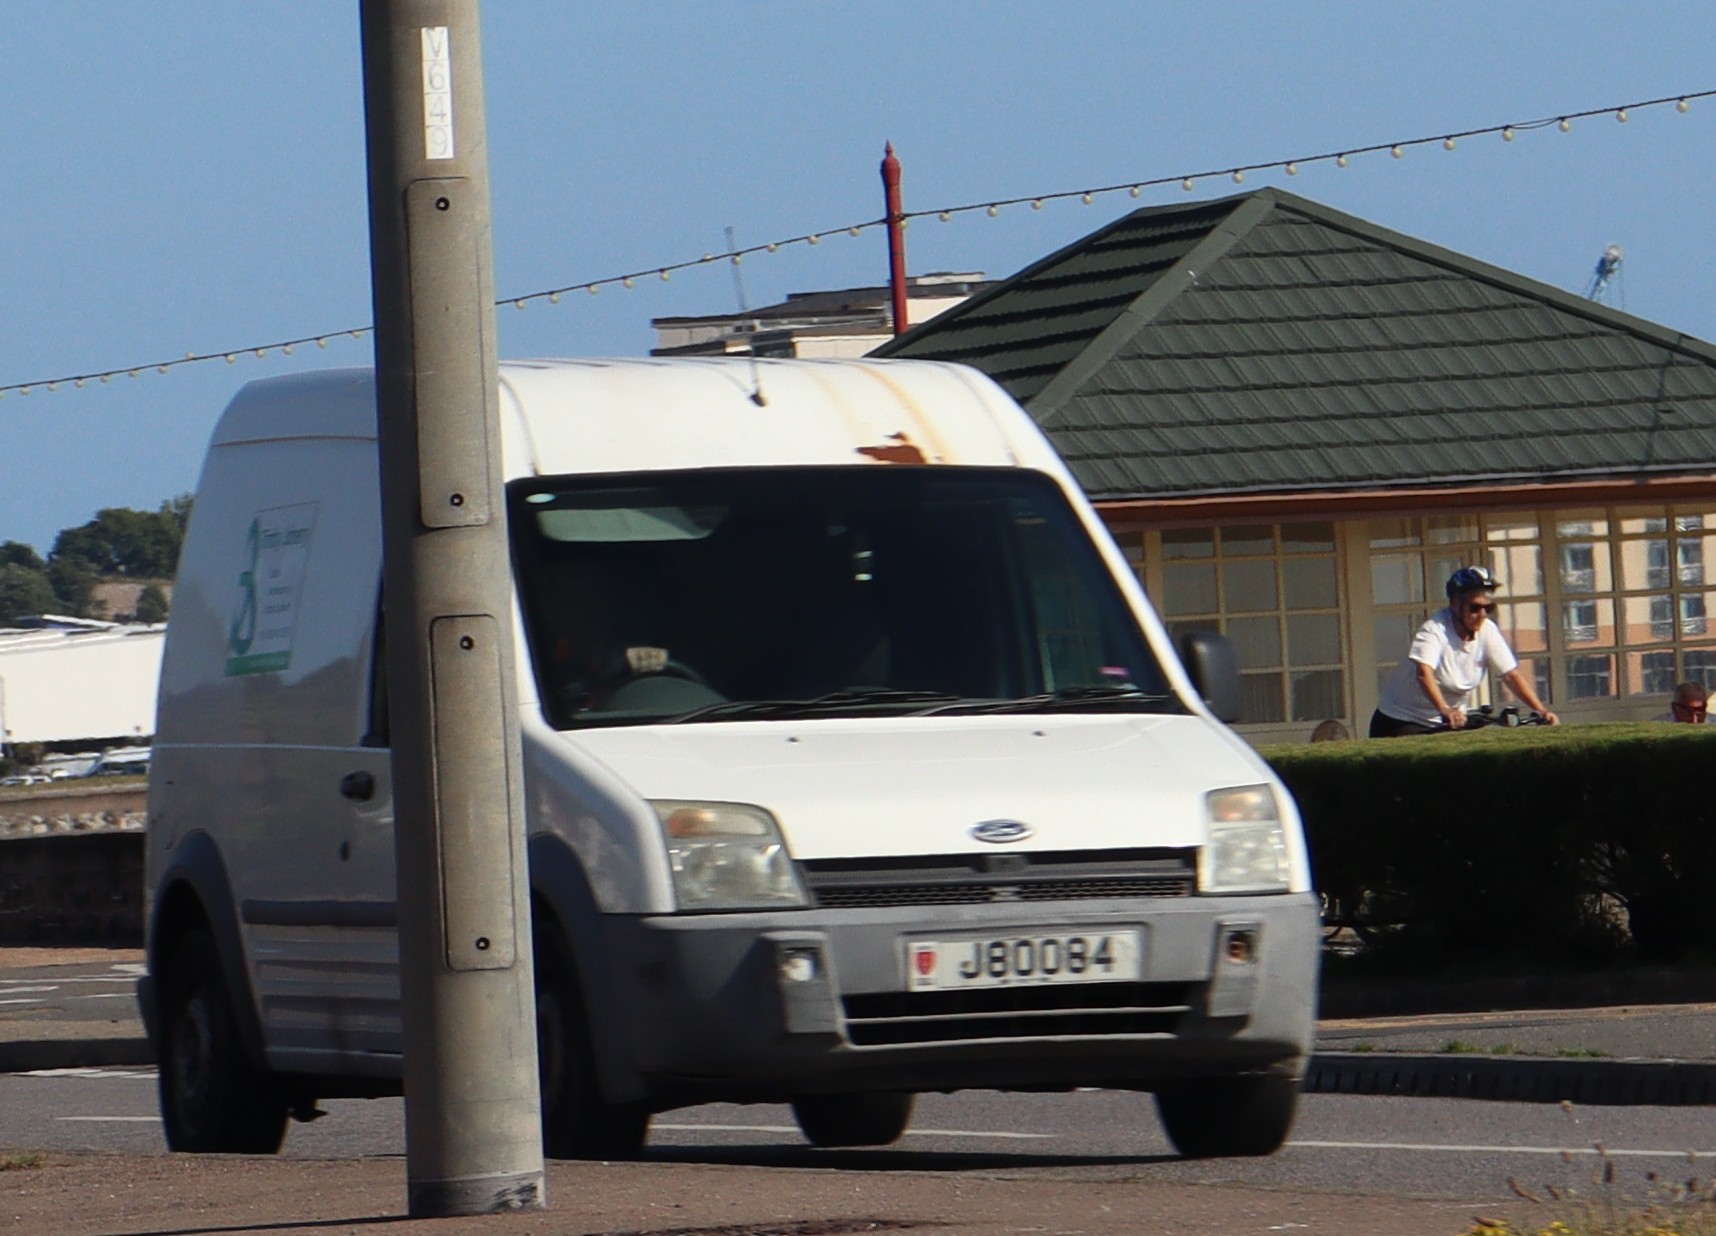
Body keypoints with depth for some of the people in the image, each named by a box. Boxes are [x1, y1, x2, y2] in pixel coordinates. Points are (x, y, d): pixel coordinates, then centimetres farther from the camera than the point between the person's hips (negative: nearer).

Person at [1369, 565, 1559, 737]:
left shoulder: (1488, 632, -6)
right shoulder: (1434, 629, -22)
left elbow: (1512, 675, -9)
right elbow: (1424, 673, -38)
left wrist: (1541, 712, -22)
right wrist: (1444, 710, -55)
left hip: (1452, 723, 5)